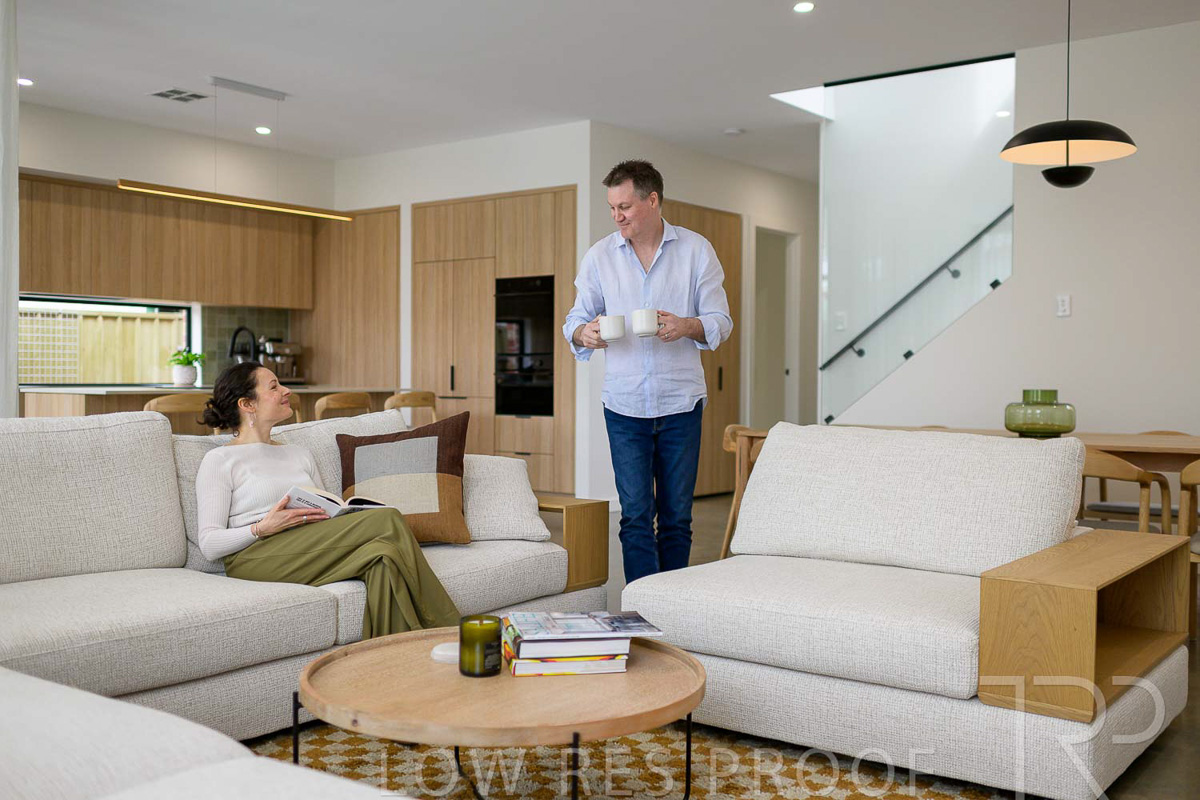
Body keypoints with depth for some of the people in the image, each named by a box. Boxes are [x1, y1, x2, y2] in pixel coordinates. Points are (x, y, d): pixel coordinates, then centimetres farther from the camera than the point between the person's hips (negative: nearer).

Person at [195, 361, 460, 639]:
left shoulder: (299, 454, 26)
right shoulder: (219, 460, 7)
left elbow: (328, 515, 23)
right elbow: (209, 544, -1)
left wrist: (346, 513, -1)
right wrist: (264, 528, -17)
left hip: (312, 551, 6)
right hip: (253, 559, -6)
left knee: (383, 555, -31)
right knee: (388, 520, -25)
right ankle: (447, 629, -24)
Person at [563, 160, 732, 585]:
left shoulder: (697, 250, 2)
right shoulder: (599, 256, 5)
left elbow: (721, 321, 1)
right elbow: (575, 320, 8)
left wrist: (687, 326, -21)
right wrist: (584, 333, -16)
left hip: (681, 403, 0)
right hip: (624, 405, 1)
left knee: (677, 517, 7)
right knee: (636, 516, -1)